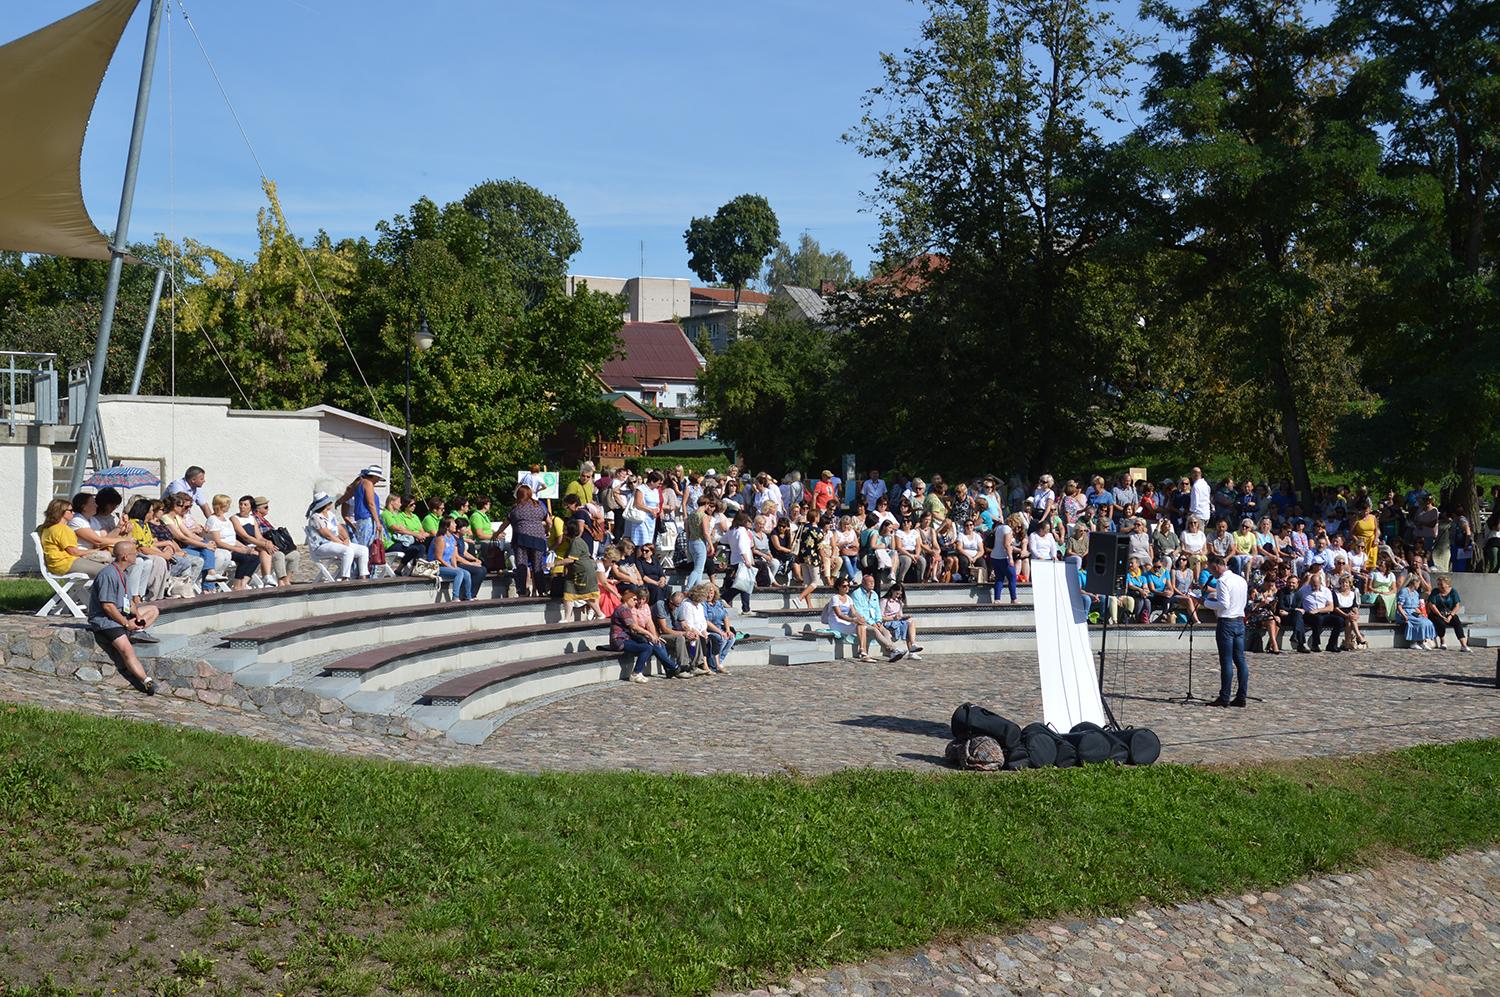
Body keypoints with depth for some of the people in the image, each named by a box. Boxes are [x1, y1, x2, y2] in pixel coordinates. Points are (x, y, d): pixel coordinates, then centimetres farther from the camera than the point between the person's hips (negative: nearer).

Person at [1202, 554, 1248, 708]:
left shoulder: (1222, 581, -14)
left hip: (1226, 622, -8)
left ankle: (1224, 698, -3)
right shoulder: (1241, 580, 11)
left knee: (1226, 661, -5)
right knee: (1240, 660, 8)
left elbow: (1224, 604, -22)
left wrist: (1207, 602, -7)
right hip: (1240, 621, 8)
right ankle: (1241, 696, 9)